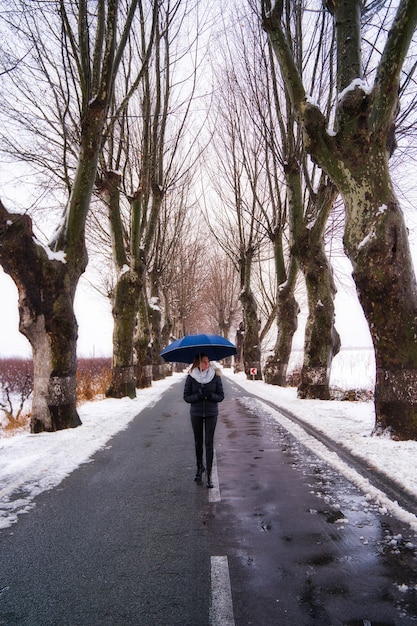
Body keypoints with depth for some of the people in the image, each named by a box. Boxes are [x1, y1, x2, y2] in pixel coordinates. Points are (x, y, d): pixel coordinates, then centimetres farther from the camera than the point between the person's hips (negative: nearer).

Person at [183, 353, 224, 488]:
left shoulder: (215, 377, -4)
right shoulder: (191, 377, -5)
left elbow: (221, 395, -1)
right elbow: (186, 397, -3)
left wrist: (210, 395, -20)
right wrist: (198, 396, -20)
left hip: (211, 414, -1)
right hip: (196, 413, 1)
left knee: (209, 443, -3)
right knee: (198, 442, 12)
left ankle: (209, 474, 3)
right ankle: (199, 467, 35)